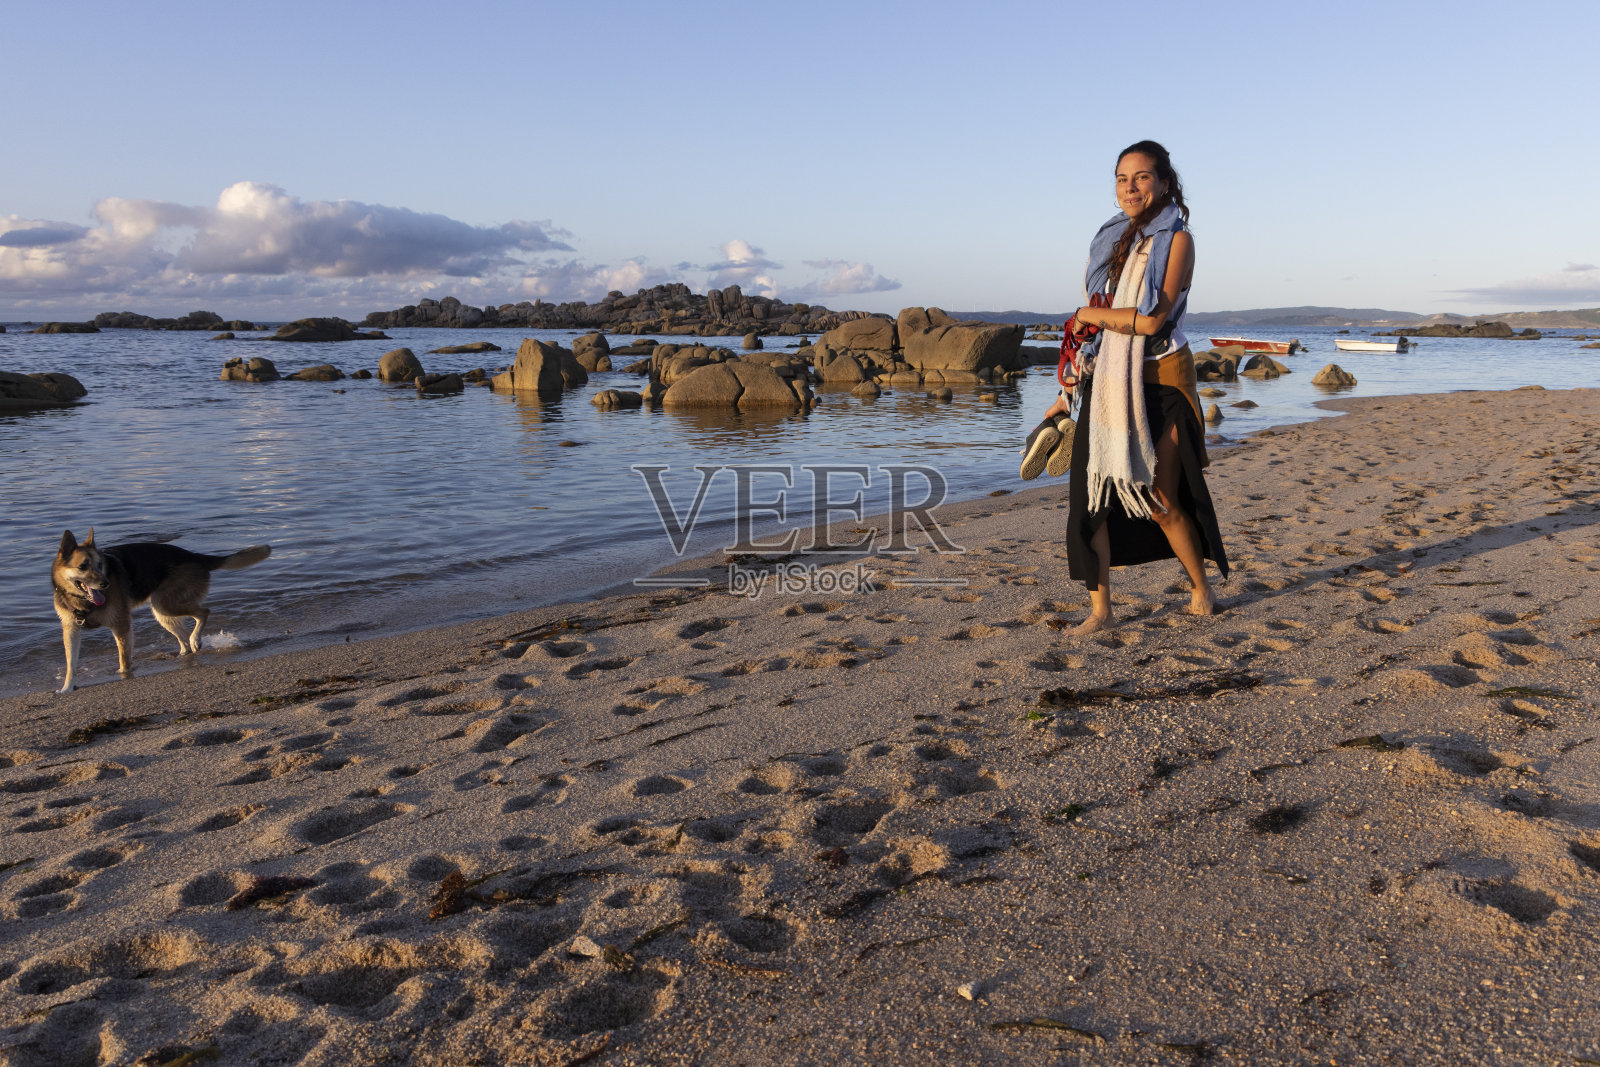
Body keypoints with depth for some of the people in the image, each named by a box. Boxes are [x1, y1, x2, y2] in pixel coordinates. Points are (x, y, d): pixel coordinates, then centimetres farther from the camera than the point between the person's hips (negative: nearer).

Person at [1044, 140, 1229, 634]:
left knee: (1161, 500, 1)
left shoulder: (1176, 240, -5)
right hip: (1106, 384, 5)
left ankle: (1201, 588, 26)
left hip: (1159, 380, -5)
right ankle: (1100, 608, 5)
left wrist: (1088, 315, -6)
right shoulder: (1110, 239, 12)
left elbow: (1151, 319, -18)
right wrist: (1069, 389, 12)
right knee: (1091, 494, -4)